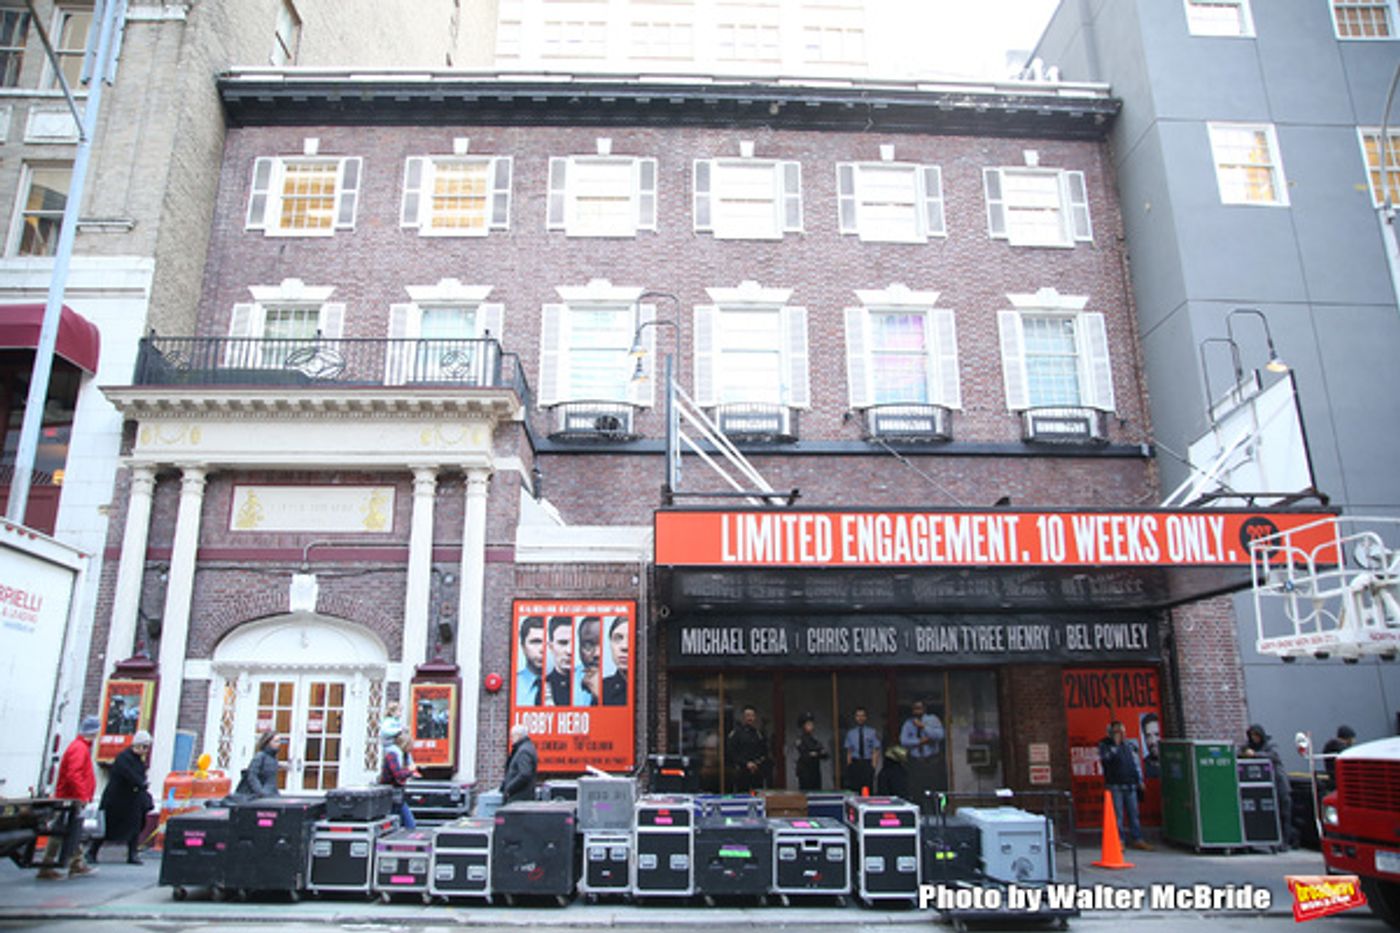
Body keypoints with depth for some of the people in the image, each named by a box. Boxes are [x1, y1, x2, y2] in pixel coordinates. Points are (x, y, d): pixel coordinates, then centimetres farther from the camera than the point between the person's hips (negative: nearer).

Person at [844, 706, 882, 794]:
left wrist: (873, 766, -8)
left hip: (868, 764, -1)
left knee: (867, 790, -6)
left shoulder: (872, 732, 4)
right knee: (852, 789, -7)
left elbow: (876, 751, 2)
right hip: (854, 763, 1)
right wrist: (849, 765, -2)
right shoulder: (850, 733, 9)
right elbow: (849, 751, 9)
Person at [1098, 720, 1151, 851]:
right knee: (1117, 814, -5)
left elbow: (1135, 763, 20)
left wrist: (1139, 780, 15)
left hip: (1130, 785, 5)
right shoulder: (1104, 744, 0)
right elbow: (1104, 758, -18)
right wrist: (1115, 744, -17)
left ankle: (1137, 839, 12)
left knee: (1134, 813, 6)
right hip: (1114, 785, -5)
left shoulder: (1127, 744, 15)